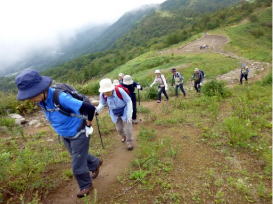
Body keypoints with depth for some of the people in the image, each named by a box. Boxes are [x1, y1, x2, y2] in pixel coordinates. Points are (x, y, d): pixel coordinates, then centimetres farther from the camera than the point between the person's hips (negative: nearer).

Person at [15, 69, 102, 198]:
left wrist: (88, 124, -19)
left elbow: (90, 109, -36)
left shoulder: (61, 97, -36)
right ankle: (96, 163, 54)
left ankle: (86, 185, 36)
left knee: (78, 165, 8)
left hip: (79, 134, -7)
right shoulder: (41, 100, -11)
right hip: (65, 135, 8)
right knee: (79, 157, 26)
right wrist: (62, 124, 14)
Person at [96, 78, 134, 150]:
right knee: (119, 128, 14)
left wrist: (129, 115, -24)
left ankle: (129, 142, 23)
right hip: (115, 114, 4)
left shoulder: (119, 91, -34)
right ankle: (123, 136, 49)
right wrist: (97, 109, -27)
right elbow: (102, 104, -4)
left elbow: (129, 101, -22)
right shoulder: (102, 95, -23)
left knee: (127, 127, -3)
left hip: (125, 111, -3)